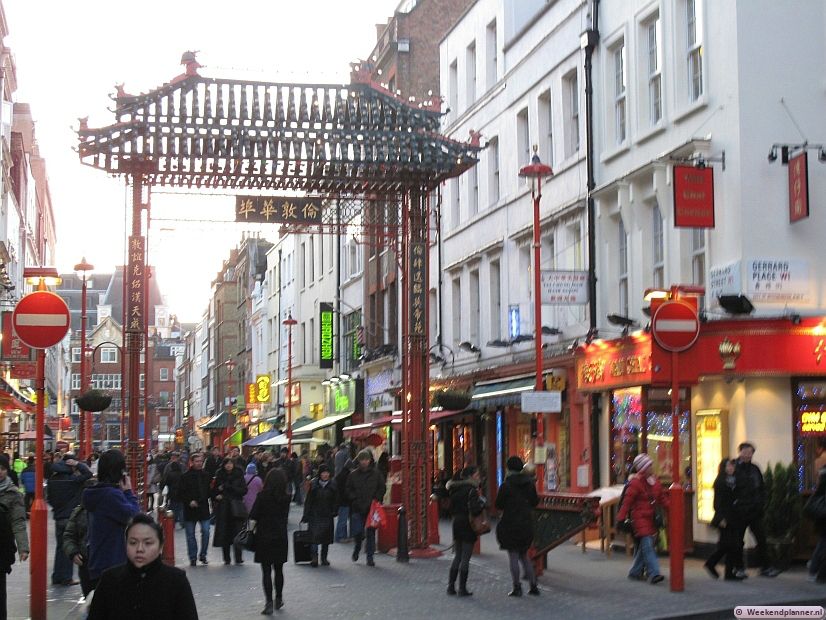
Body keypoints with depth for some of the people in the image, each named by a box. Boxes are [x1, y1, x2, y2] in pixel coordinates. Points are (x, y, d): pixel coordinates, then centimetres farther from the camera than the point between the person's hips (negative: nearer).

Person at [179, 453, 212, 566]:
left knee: (206, 532, -4)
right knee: (190, 534, 3)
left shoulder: (205, 475, 8)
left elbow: (209, 491, 12)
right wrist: (189, 501, -17)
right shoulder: (186, 476, -3)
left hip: (203, 508, 2)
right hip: (190, 509, -2)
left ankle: (203, 555, 11)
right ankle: (192, 558, 11)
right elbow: (182, 493, -6)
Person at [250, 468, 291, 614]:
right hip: (281, 537, 3)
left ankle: (269, 603, -7)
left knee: (266, 571, 0)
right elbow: (285, 516, 7)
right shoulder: (286, 497, -4)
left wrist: (251, 530, 1)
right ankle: (278, 599, 26)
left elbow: (253, 518, -10)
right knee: (279, 570, 16)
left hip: (264, 536, -3)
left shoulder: (263, 496, -11)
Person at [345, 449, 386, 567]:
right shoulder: (353, 474, 5)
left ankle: (370, 557, 8)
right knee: (357, 531, -5)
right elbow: (348, 490, 8)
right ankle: (357, 548, 26)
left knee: (371, 532, 1)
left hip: (372, 508, 0)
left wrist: (376, 499, -6)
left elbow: (382, 489, 8)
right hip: (357, 508, 0)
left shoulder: (376, 474, 5)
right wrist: (355, 499, -7)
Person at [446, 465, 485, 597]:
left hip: (457, 524, 7)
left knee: (457, 557, 15)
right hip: (468, 526, -7)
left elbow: (451, 509, 13)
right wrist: (482, 502, -9)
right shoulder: (472, 490, -15)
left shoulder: (455, 490, 9)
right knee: (465, 558, -1)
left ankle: (451, 586, 14)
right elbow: (474, 510, -25)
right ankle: (462, 588, 2)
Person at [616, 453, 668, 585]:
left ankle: (635, 572, 23)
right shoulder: (636, 482, -11)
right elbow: (627, 501, -14)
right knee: (647, 545, -15)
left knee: (643, 547, 11)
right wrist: (621, 518, -17)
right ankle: (654, 574, -20)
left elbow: (662, 498, 17)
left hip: (652, 519, 7)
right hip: (640, 519, -7)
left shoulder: (655, 482, 12)